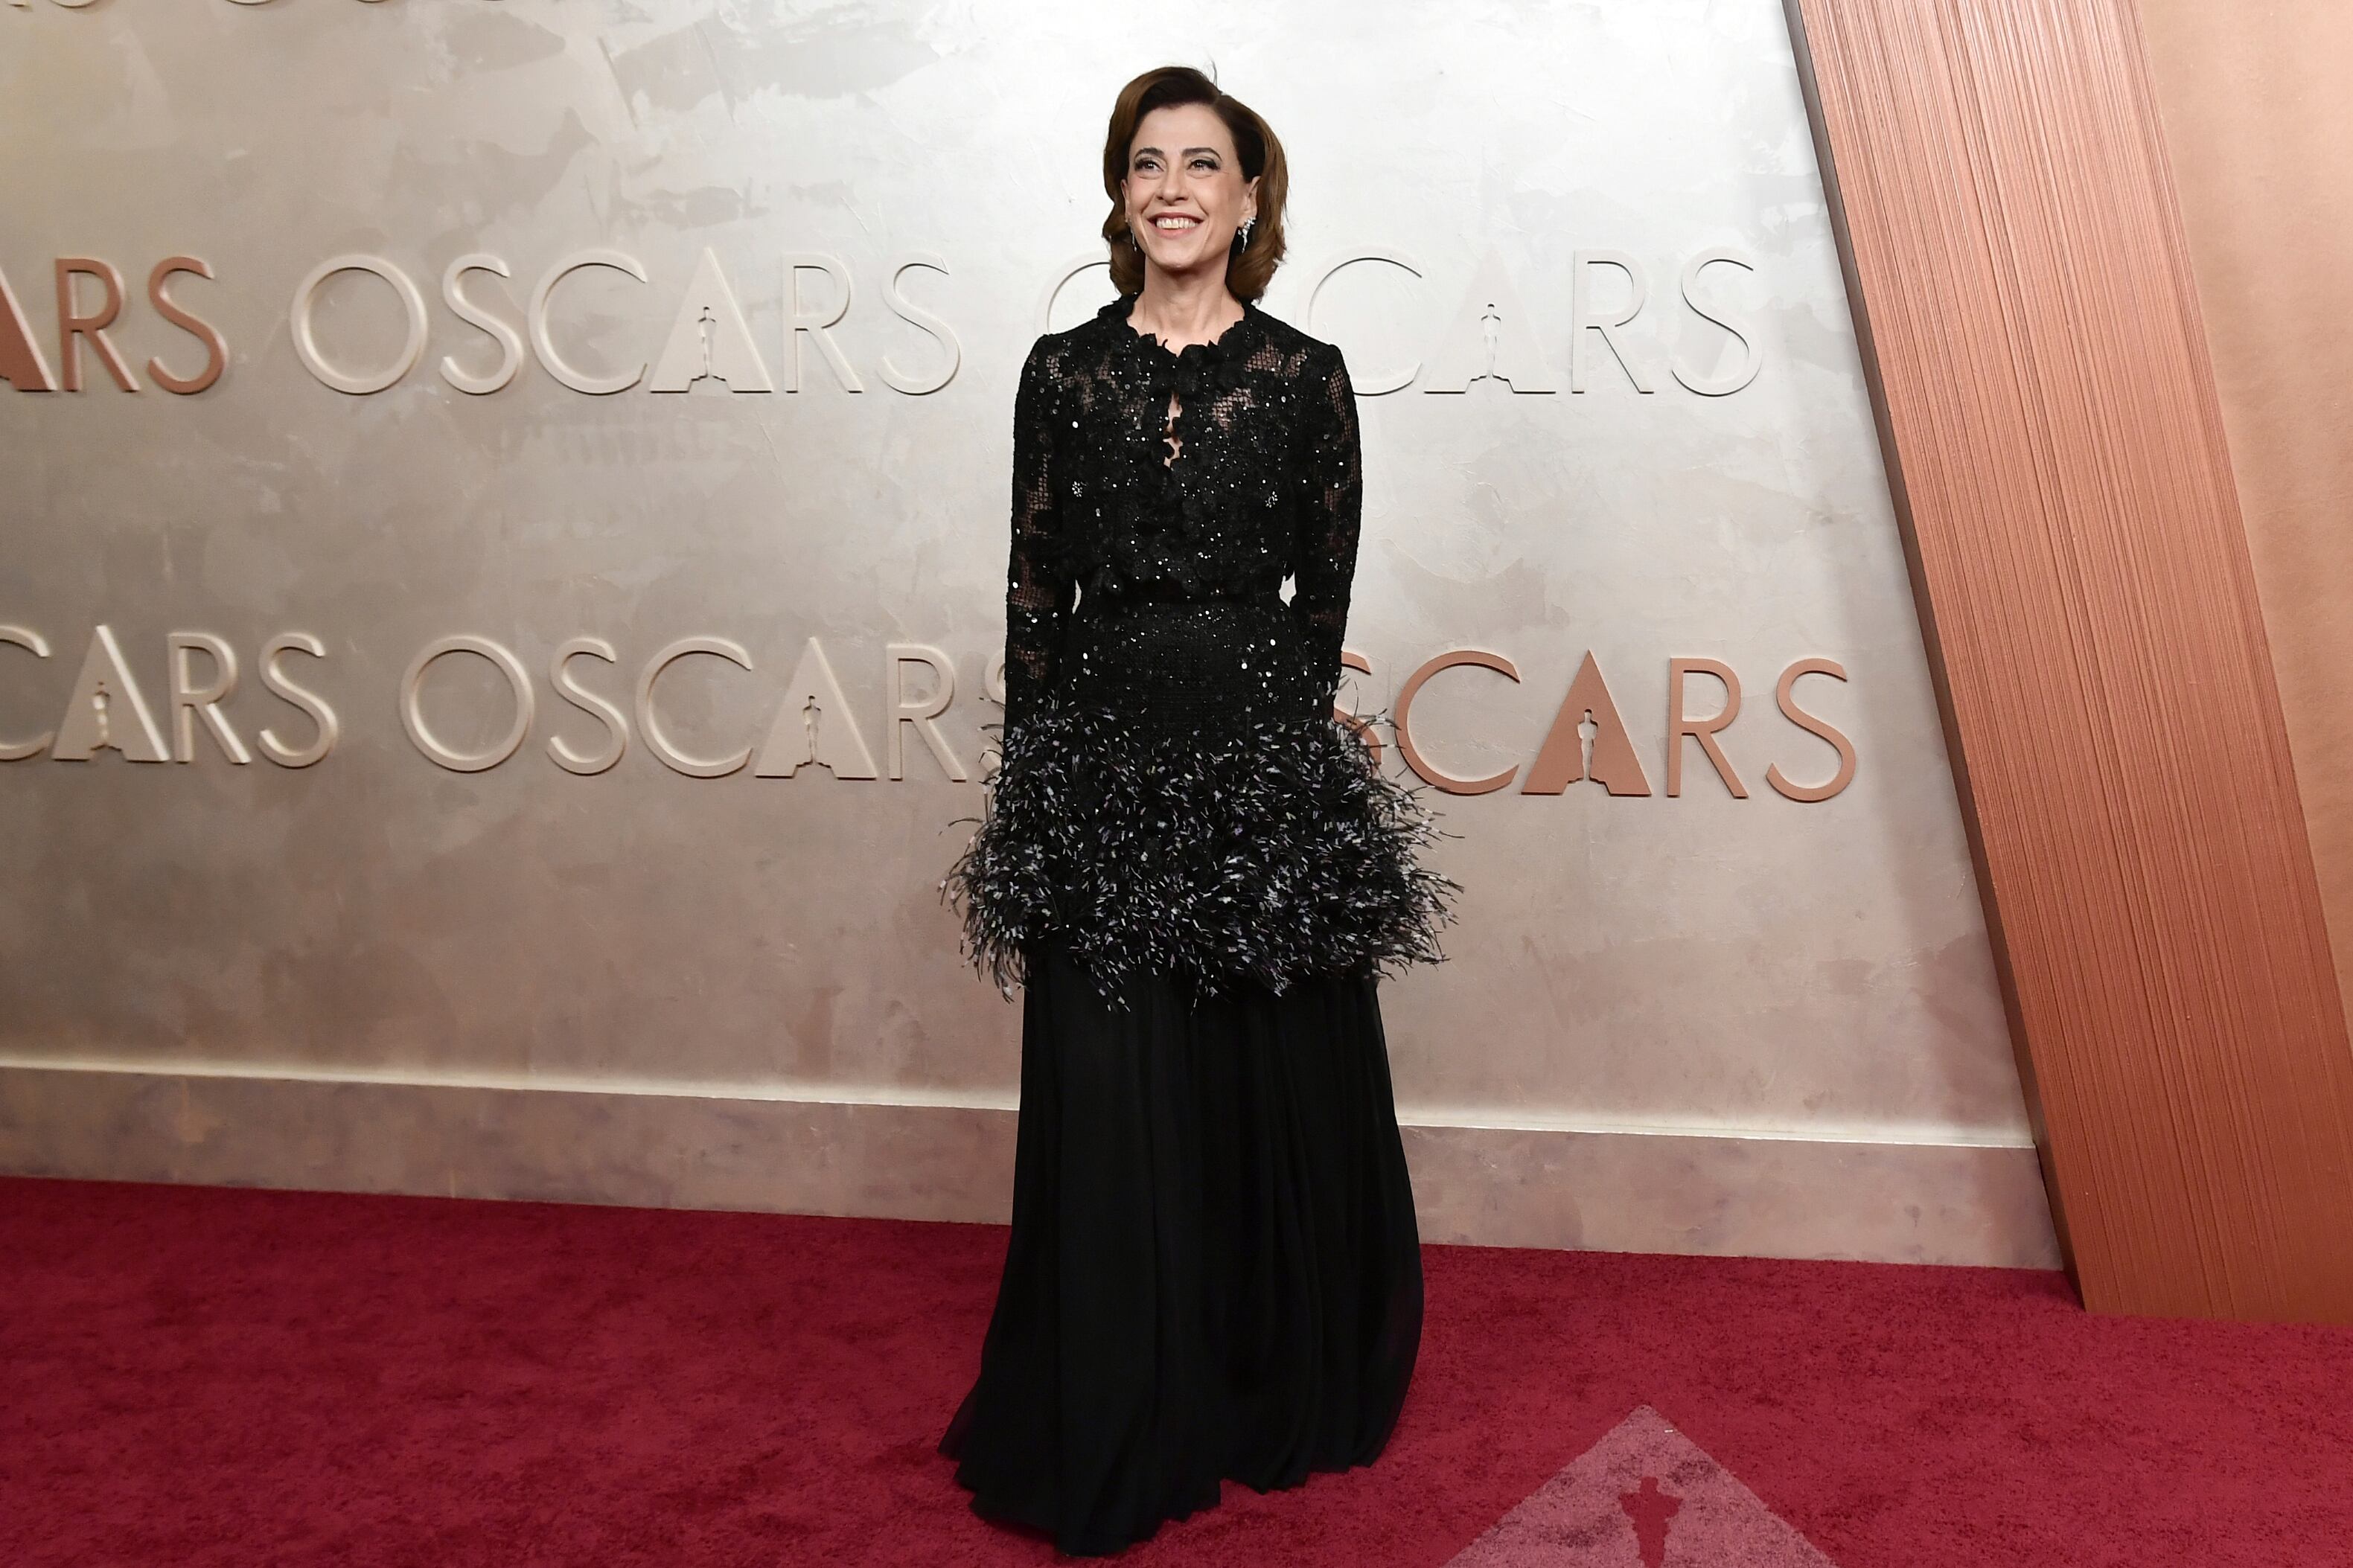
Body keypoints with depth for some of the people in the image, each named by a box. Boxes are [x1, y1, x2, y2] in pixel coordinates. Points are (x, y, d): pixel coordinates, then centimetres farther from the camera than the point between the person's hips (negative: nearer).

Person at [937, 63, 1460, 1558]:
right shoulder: (1065, 371, 7)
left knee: (1280, 1079, 7)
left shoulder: (1305, 375, 4)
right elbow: (1036, 588, 6)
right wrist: (1036, 776, 2)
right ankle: (1120, 1433, 21)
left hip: (1264, 753, -1)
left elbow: (1323, 593, 5)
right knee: (1109, 1097, 5)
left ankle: (1285, 1399, 28)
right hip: (1101, 755, 1)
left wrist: (1269, 727, 2)